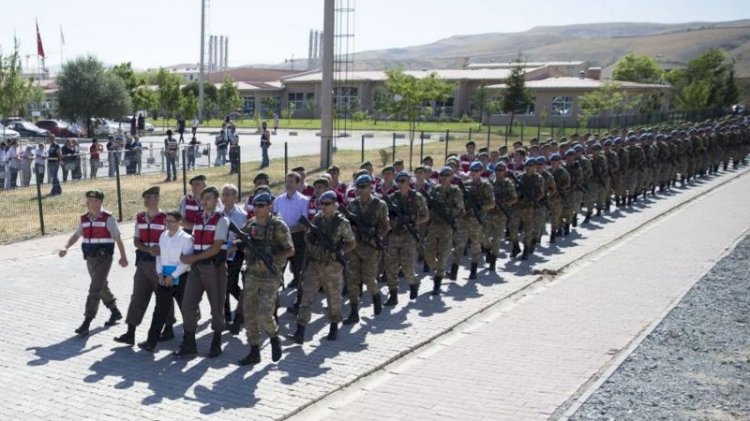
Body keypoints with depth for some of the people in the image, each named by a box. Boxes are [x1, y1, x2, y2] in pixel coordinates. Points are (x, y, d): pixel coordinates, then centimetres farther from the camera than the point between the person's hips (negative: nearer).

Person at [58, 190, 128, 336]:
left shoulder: (108, 218, -10)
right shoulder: (84, 219, 7)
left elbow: (118, 239, -8)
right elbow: (76, 235, 17)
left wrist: (123, 257, -7)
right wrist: (65, 248, 1)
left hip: (104, 259, -7)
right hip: (90, 258, 7)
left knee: (94, 290, -12)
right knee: (102, 287, 19)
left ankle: (86, 323, -10)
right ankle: (115, 312, 38)